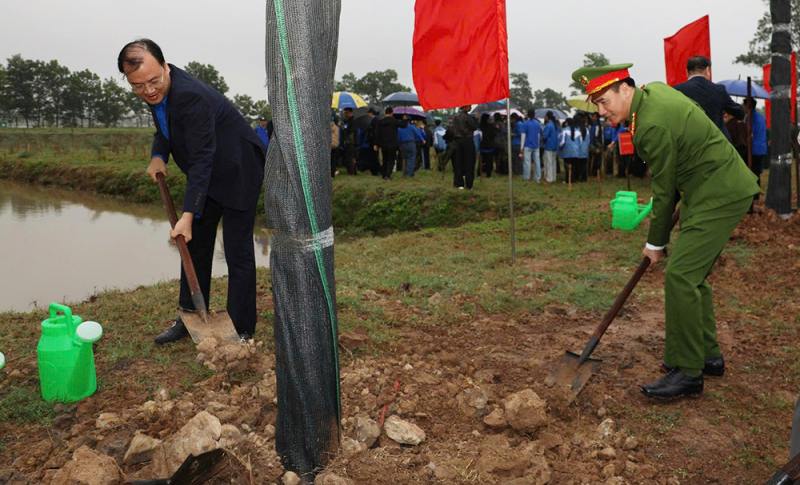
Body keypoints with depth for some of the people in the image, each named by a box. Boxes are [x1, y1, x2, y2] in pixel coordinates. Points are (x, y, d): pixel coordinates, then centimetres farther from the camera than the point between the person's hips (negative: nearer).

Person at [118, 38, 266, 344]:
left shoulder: (191, 97, -32)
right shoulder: (159, 89, -6)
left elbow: (202, 159, -33)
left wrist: (188, 215, -35)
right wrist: (158, 155, -5)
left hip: (237, 171, -9)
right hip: (207, 172, 9)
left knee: (238, 252, -7)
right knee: (196, 244, 13)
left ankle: (241, 332, 3)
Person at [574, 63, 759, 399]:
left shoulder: (653, 125, -24)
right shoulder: (653, 90, 6)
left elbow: (665, 189, -15)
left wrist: (656, 242, -3)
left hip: (719, 195, -11)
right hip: (709, 189, 11)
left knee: (681, 275, -14)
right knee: (692, 274, 15)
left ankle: (687, 372, -6)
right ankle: (707, 355, 27)